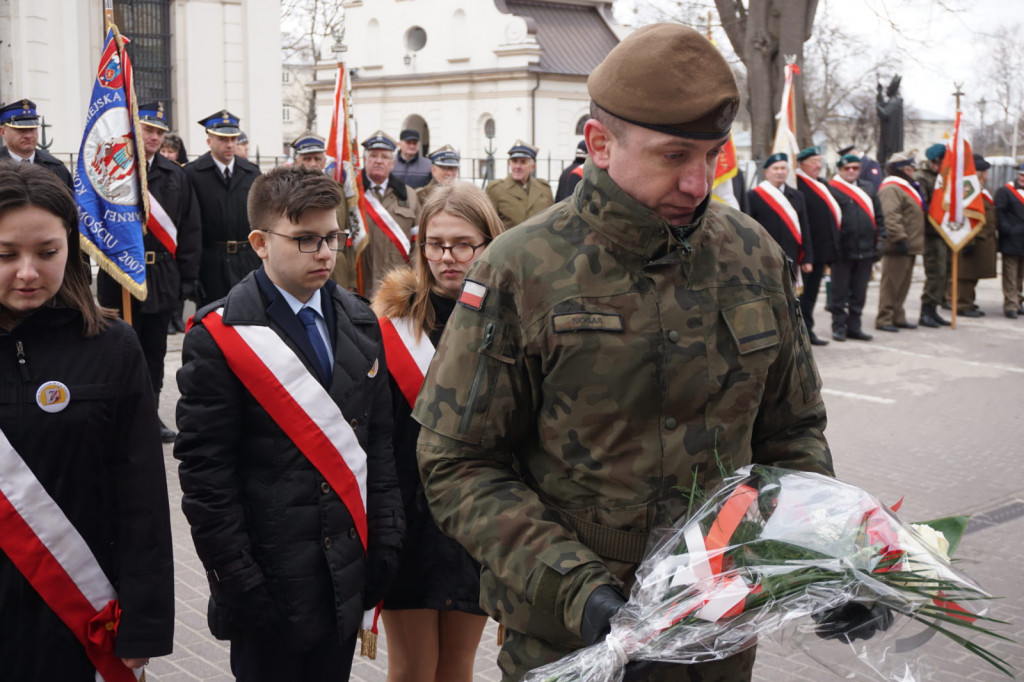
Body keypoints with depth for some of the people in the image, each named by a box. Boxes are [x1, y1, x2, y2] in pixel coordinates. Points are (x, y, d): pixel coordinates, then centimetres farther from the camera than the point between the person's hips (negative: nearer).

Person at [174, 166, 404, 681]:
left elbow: (377, 443, 11)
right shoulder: (219, 337, -10)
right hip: (270, 579, -5)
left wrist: (383, 543, 6)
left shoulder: (360, 324, 8)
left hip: (348, 576, 5)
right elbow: (205, 471, -11)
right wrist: (237, 579, -13)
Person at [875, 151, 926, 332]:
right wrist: (900, 238, -28)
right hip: (897, 246, -11)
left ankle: (898, 317, 22)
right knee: (891, 283, -7)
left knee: (903, 284, 14)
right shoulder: (891, 188, -14)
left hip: (909, 245, 11)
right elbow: (891, 217, -24)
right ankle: (884, 319, -4)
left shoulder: (907, 186, 22)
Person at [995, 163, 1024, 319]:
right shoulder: (1004, 191, -4)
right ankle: (1010, 306, -3)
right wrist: (1007, 230, -17)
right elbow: (998, 212, -10)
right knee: (1010, 275, -4)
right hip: (1011, 242, -6)